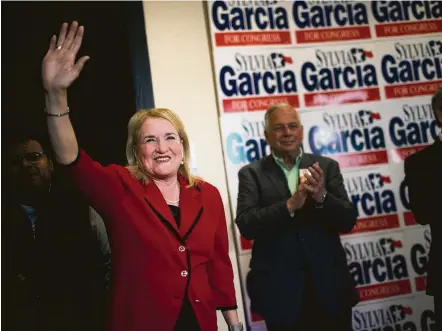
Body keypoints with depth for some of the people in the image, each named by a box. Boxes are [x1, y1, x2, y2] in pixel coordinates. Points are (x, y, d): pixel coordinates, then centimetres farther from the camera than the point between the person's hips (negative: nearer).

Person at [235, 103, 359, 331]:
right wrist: (290, 205, -25)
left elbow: (348, 221, -1)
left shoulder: (326, 166, 4)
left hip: (330, 287, 2)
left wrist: (322, 196, -20)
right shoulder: (252, 173, -1)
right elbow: (246, 226, -12)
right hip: (280, 291, -1)